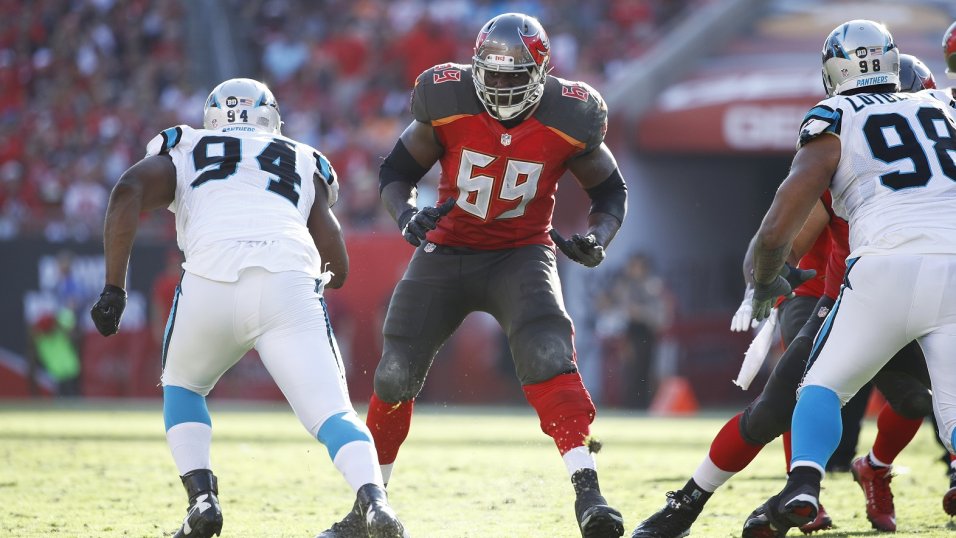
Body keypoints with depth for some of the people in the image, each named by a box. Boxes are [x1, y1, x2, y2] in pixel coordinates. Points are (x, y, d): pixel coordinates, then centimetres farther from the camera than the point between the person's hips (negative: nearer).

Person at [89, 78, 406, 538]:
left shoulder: (183, 154, 29)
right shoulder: (304, 165, 31)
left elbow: (128, 194, 7)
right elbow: (338, 269, 25)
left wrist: (114, 288, 7)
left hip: (211, 281, 0)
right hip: (289, 285, 0)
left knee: (182, 387, 27)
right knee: (332, 415, -1)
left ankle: (201, 498, 7)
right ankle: (373, 500, -30)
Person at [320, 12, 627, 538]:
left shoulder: (567, 119, -15)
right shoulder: (449, 102, -16)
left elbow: (610, 191, 2)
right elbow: (396, 170, -1)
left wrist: (597, 237, -18)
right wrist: (407, 214, -22)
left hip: (520, 254, -2)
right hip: (446, 252, 2)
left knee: (548, 354, -28)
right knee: (396, 374, 2)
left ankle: (588, 494, -30)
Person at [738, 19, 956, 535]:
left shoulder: (834, 126, 12)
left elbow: (777, 231, 6)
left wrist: (765, 282, 24)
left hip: (888, 267, -2)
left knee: (823, 385, 15)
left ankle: (803, 485, -13)